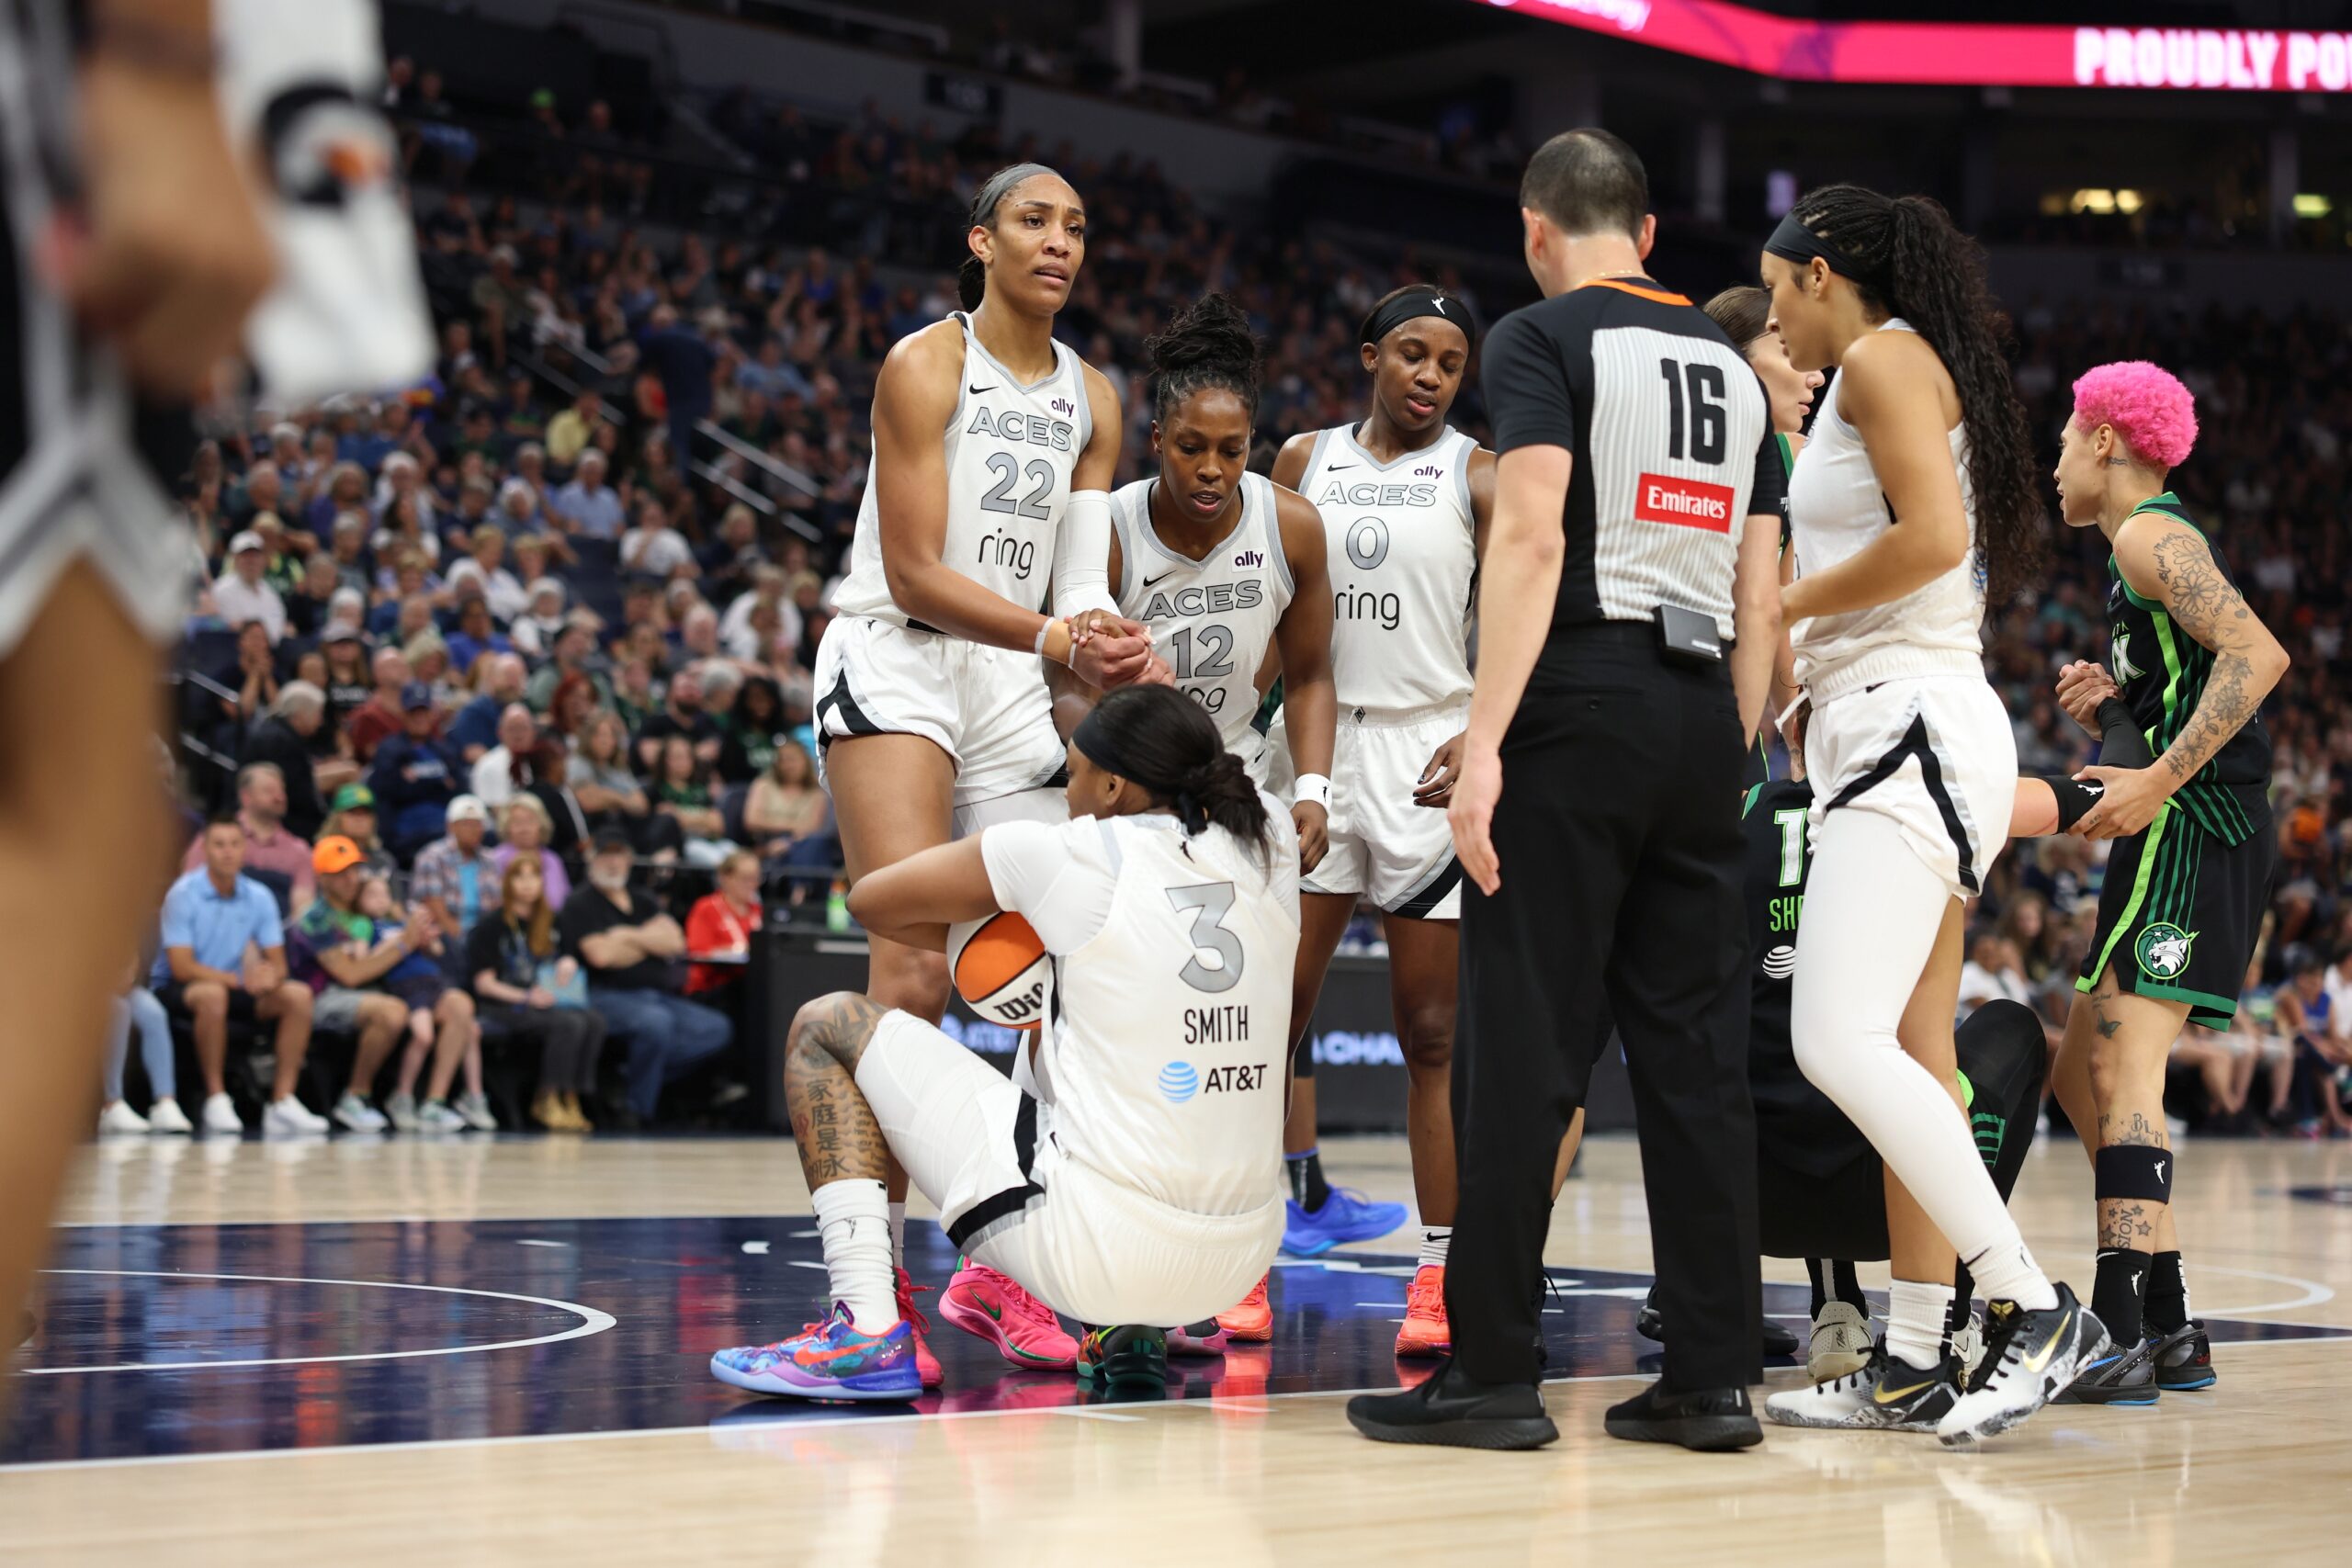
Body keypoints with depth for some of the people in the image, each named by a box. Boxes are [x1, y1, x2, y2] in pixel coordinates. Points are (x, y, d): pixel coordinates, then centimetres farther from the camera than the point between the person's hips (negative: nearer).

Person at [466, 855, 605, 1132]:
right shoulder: (491, 927, 0)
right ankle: (549, 1101, -25)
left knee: (594, 1023, -25)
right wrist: (526, 997, -17)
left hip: (541, 1003, 6)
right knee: (569, 1024, -32)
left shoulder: (547, 924, 19)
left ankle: (571, 1099, -25)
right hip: (502, 1008, -6)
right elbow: (484, 984, -5)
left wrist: (568, 963, 3)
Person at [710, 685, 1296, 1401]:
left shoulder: (1067, 857, -7)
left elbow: (871, 899, 10)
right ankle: (1129, 1331, 23)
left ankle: (868, 1331, 0)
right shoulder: (1269, 848, 4)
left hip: (1093, 1252, -6)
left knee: (828, 1025, 10)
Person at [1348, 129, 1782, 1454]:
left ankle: (1493, 1377, -2)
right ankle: (1717, 1377, 8)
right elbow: (1762, 598, 16)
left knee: (1524, 1051, -4)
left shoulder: (1543, 338, -2)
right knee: (1697, 1054, 7)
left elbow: (1531, 538, -14)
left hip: (1581, 707, -6)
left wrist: (1484, 742, -17)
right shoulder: (1732, 364, 19)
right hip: (1703, 717, 6)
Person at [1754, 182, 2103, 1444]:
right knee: (1909, 1057, 6)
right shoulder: (1870, 382, 24)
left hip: (1912, 725, -11)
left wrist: (1788, 603, -8)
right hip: (1888, 736, 11)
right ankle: (1915, 1362, 6)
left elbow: (1935, 537, -19)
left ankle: (2034, 1308, -17)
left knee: (1841, 1042, -19)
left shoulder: (1884, 357, -6)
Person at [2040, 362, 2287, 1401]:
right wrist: (2119, 690, 18)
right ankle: (2169, 1329, 12)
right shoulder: (2162, 539, 22)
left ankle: (2118, 1338, -25)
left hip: (2192, 826, -10)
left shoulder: (2148, 535, -8)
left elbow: (2258, 655, -21)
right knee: (2084, 1076, 12)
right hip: (2192, 839, 10)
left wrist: (2161, 780, -25)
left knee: (2121, 1070, -17)